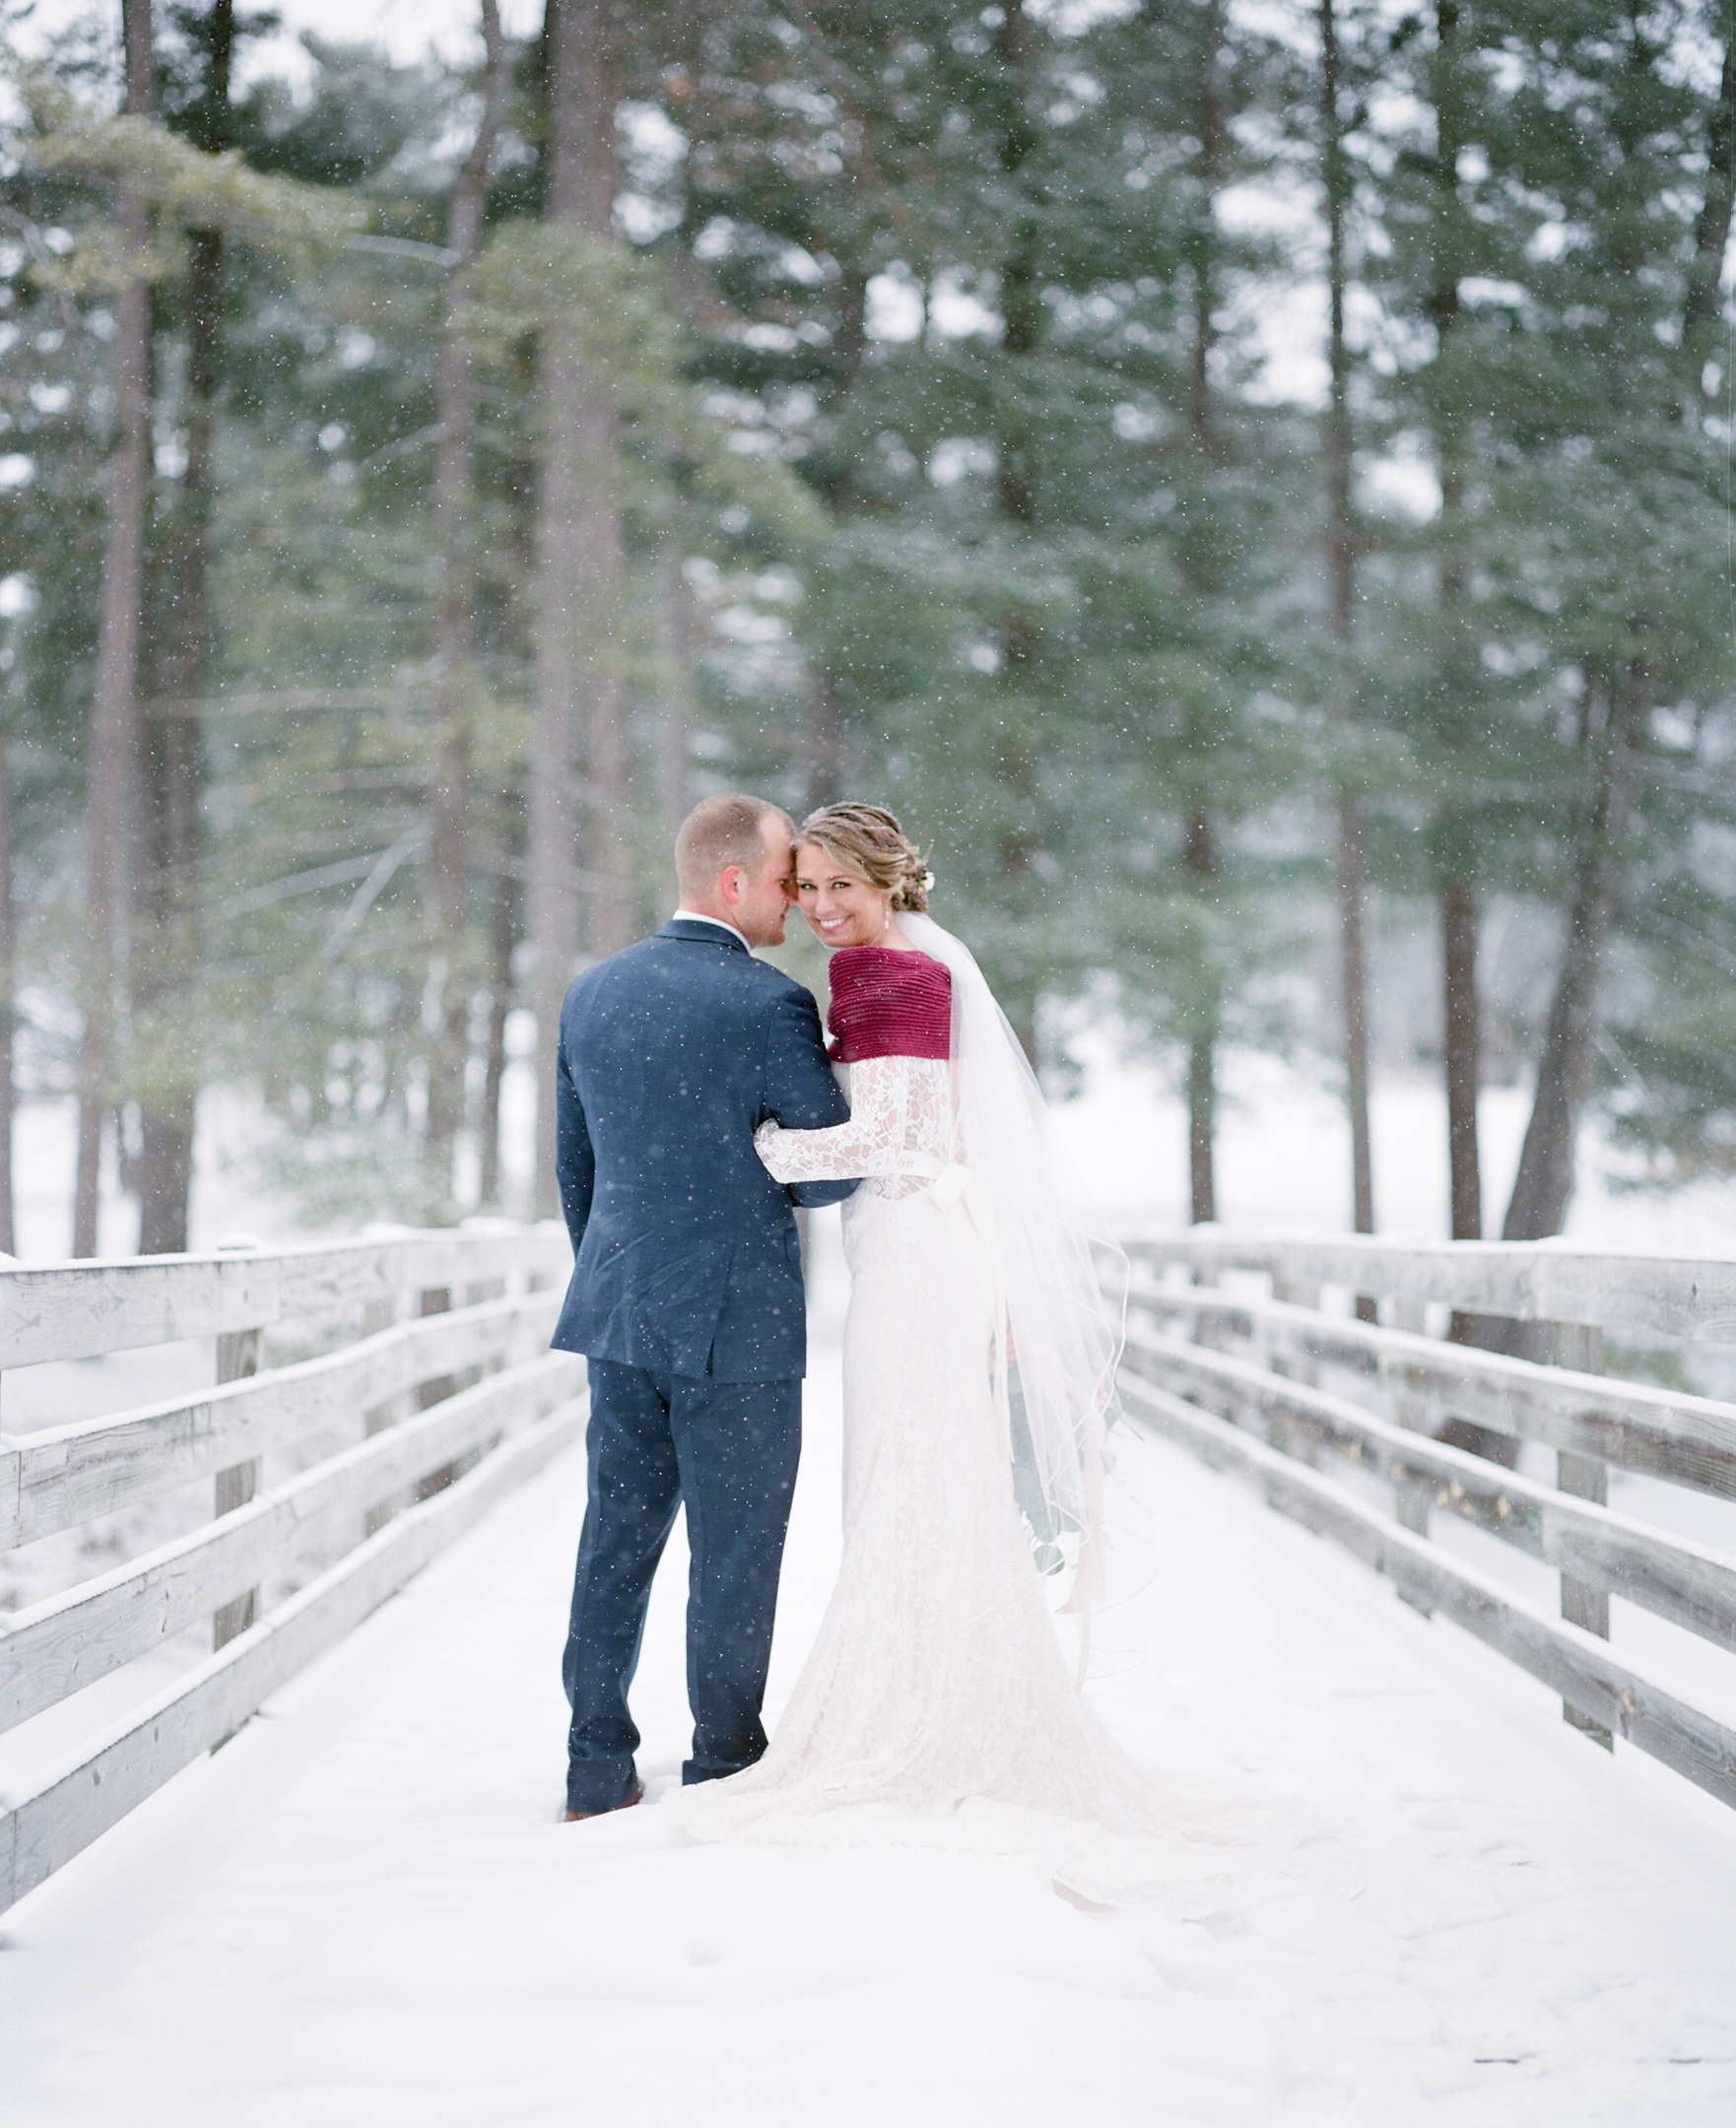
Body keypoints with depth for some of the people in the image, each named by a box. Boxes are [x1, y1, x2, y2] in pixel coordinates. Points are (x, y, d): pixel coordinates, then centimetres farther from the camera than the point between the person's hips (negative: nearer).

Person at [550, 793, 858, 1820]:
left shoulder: (594, 992, 5)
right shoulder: (770, 1005, -15)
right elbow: (834, 1169, -10)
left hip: (618, 1312, 6)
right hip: (738, 1322, -6)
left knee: (617, 1539, 13)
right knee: (735, 1553, 5)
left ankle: (597, 1771, 19)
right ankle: (726, 1774, 14)